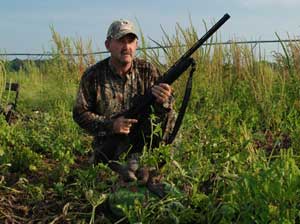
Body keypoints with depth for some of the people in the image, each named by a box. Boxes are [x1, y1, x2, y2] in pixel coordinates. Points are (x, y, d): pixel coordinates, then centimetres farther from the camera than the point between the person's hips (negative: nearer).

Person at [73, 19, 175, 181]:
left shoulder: (148, 71, -6)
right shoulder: (93, 76, -8)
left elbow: (168, 116, -8)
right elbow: (80, 113, -5)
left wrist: (163, 101, -34)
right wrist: (111, 125, -20)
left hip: (144, 147, 1)